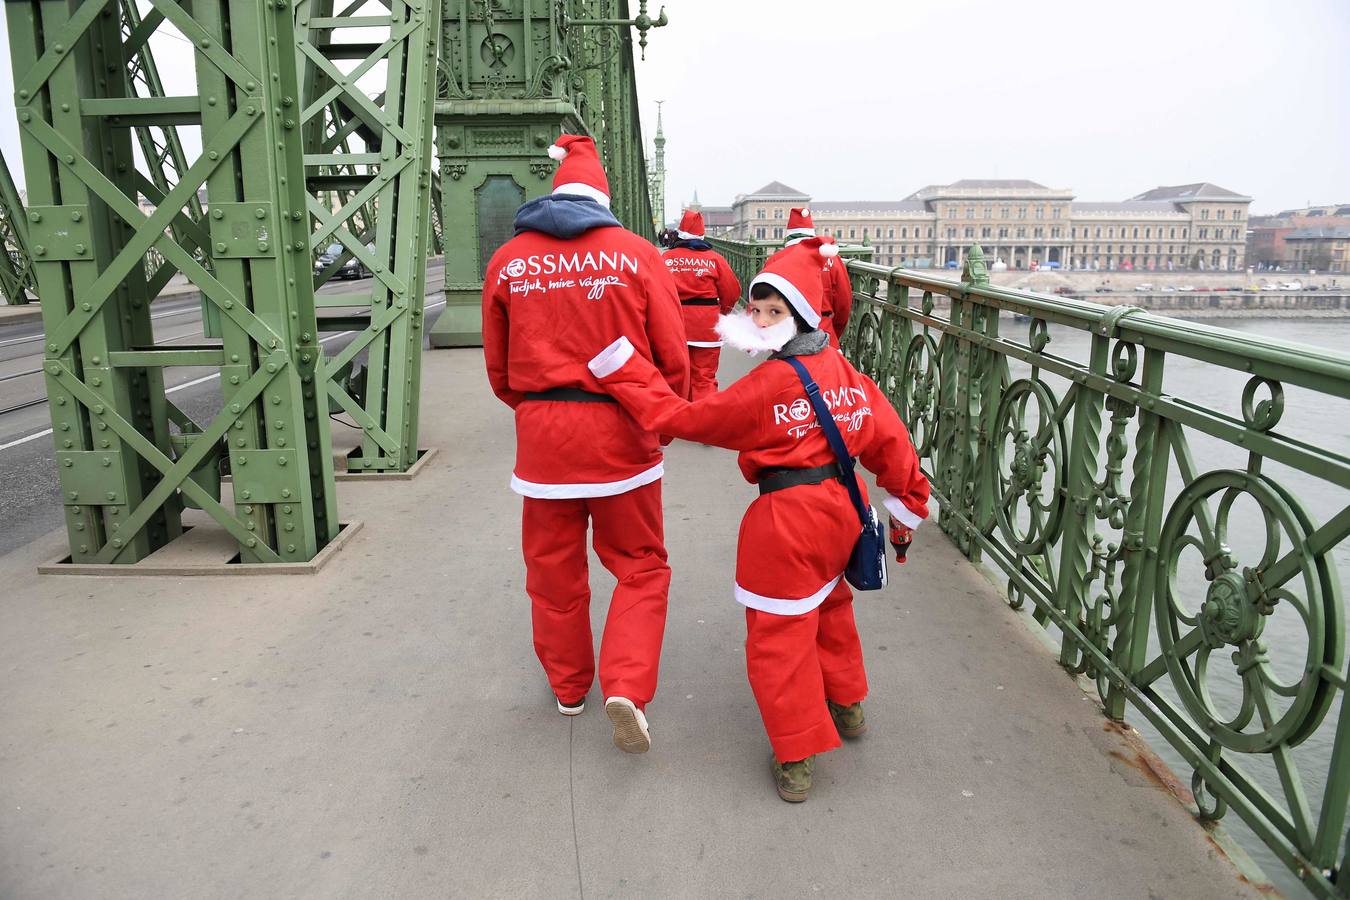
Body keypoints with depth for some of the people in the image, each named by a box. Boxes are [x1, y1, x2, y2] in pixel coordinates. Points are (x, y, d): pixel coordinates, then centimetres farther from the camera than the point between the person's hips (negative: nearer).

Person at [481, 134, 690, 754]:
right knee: (639, 564, 13)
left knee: (554, 567, 17)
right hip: (621, 429, -2)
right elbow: (672, 356, -3)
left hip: (542, 429, 2)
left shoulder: (507, 261, 4)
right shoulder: (636, 254, -2)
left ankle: (568, 686, 34)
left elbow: (498, 369, 10)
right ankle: (626, 687, -2)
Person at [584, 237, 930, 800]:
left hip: (785, 523, -8)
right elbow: (890, 439, 5)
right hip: (839, 506, 8)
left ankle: (797, 759, 14)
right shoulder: (843, 369, 1)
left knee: (779, 637, 5)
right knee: (828, 605, 30)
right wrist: (907, 507, 17)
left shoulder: (765, 386, -19)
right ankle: (846, 704, 49)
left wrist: (619, 366, -11)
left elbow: (680, 416, -15)